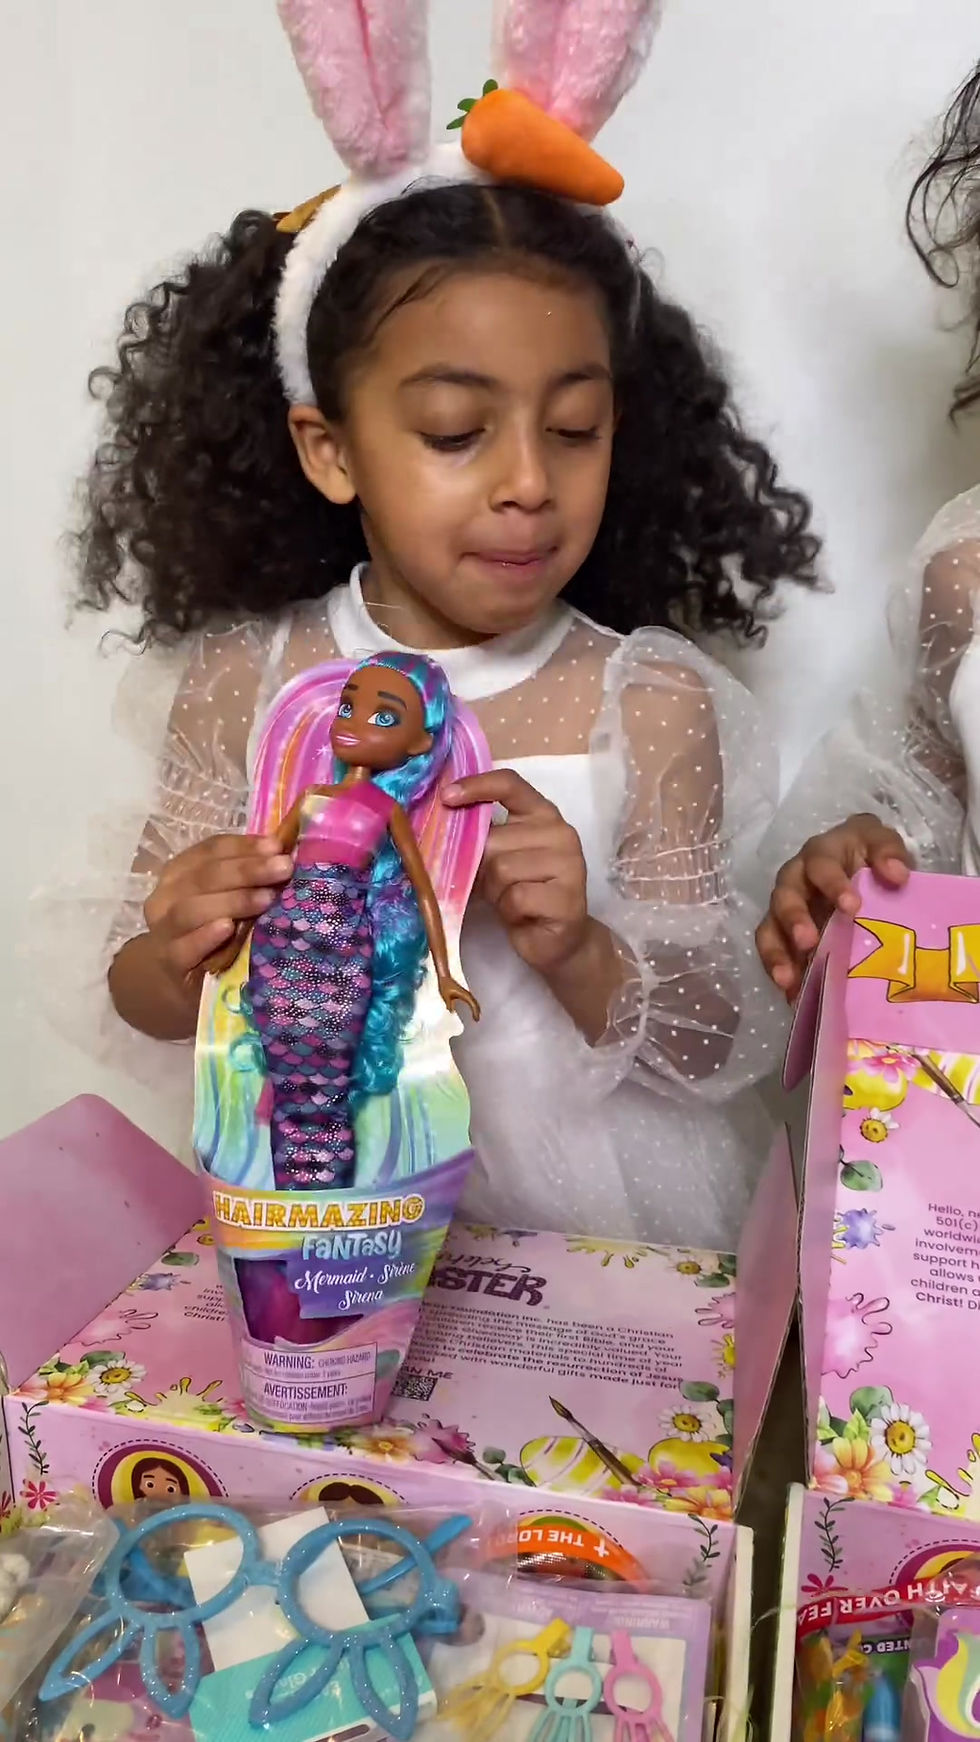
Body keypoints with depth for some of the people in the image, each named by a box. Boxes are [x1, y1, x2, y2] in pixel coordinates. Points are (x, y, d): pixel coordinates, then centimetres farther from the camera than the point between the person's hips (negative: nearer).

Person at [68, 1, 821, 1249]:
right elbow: (141, 988, 4)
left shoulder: (650, 701, -8)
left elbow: (728, 1049, -3)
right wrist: (183, 957, -17)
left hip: (606, 1226, -2)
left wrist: (577, 957, -21)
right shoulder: (248, 679, -4)